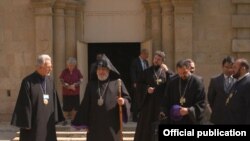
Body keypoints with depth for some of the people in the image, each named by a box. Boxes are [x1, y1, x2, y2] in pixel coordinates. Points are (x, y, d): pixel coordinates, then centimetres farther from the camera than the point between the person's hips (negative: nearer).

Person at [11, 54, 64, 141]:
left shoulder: (50, 80, 5)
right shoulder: (28, 82, -12)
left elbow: (54, 100, 10)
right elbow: (24, 104, -11)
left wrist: (55, 119, 6)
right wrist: (26, 123, -12)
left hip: (48, 122, 6)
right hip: (34, 123, -6)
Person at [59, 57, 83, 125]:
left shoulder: (77, 71, 0)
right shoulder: (64, 71, -2)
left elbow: (81, 80, -2)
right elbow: (61, 81, -5)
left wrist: (75, 85, -17)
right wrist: (69, 86, -16)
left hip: (75, 93, 1)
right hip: (66, 93, -1)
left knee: (75, 107, 3)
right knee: (66, 107, 1)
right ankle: (66, 119, 14)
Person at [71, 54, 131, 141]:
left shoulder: (117, 83, 3)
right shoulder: (91, 84, 8)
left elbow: (127, 98, 5)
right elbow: (86, 104, 7)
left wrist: (123, 102, -19)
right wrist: (84, 123, 2)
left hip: (111, 125, -1)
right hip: (95, 126, 2)